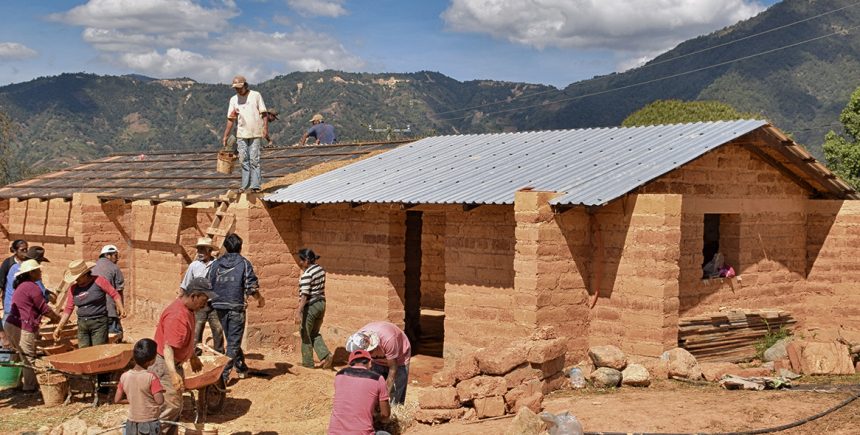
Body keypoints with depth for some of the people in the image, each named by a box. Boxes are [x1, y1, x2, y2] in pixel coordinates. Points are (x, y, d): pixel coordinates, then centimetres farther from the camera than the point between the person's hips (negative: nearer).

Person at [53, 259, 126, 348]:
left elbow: (115, 294, -4)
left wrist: (121, 309, -18)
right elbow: (68, 309, 10)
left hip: (99, 323, -5)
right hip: (82, 324, 5)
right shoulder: (73, 288, 7)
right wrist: (59, 327, 6)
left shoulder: (98, 281, -5)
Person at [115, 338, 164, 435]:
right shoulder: (151, 377, -19)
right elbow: (160, 401, -20)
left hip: (132, 422, 5)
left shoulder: (124, 376, -4)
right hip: (149, 423, -4)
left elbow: (116, 400, 2)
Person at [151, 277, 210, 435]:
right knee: (170, 407, -9)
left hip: (175, 364, 10)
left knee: (175, 407, 17)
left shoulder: (187, 309, 4)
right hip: (164, 365, -10)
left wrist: (193, 357, 29)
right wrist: (173, 373, -46)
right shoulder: (177, 316, -28)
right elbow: (168, 347, -35)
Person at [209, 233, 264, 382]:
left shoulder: (216, 264, 6)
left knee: (232, 340, 20)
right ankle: (223, 374, -8)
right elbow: (252, 287, -10)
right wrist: (260, 299, 8)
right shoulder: (244, 263, -5)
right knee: (233, 343, 2)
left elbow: (209, 286, 7)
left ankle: (242, 368, 34)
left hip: (220, 307, 4)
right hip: (237, 307, -4)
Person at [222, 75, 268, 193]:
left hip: (255, 133, -3)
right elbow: (230, 119, 8)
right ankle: (245, 185, 9)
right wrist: (225, 136, 3)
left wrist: (265, 128, -12)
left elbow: (263, 113, 0)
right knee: (243, 159, 4)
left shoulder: (256, 95, 2)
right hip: (241, 133, 3)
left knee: (254, 160, -5)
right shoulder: (233, 99, 9)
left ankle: (255, 186, -5)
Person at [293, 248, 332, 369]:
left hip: (310, 306, -8)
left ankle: (308, 363, 14)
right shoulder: (320, 269, 8)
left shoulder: (307, 274, -18)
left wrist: (298, 312, -27)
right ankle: (325, 355, 2)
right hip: (321, 304, 8)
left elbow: (304, 295, -25)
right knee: (315, 334, 20)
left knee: (306, 335, 7)